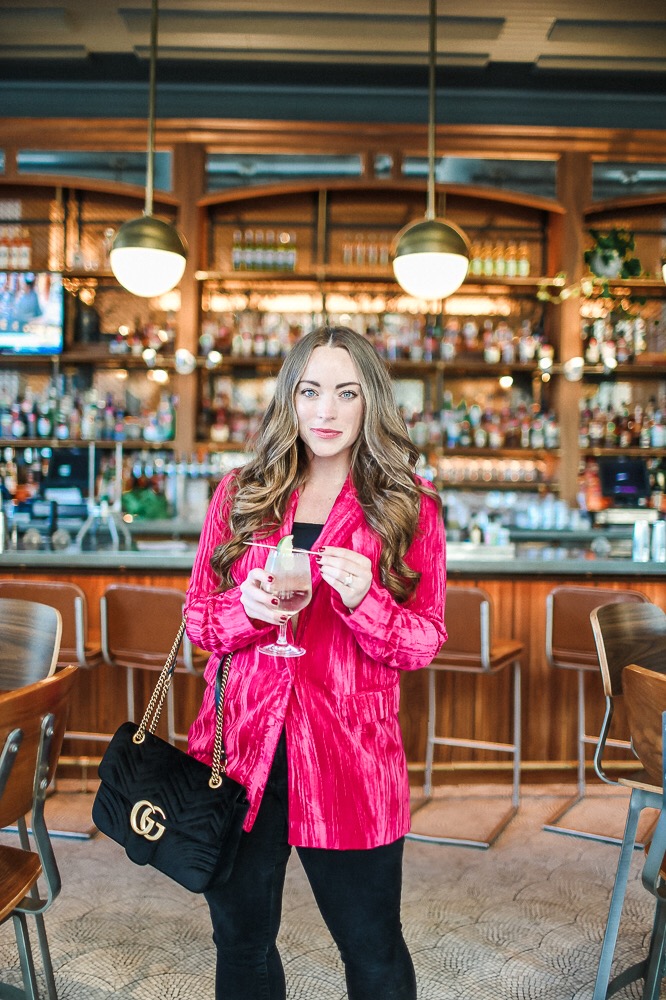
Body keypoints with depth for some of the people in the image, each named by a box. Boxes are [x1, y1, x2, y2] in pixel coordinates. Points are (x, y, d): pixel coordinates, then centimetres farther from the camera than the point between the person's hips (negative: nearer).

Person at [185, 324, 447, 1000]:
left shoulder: (408, 506, 0)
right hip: (240, 747, 3)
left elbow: (425, 642, -1)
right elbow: (197, 615, 8)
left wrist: (364, 601, -21)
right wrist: (247, 608, -14)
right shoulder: (239, 494, 6)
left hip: (349, 756, -2)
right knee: (241, 939, 19)